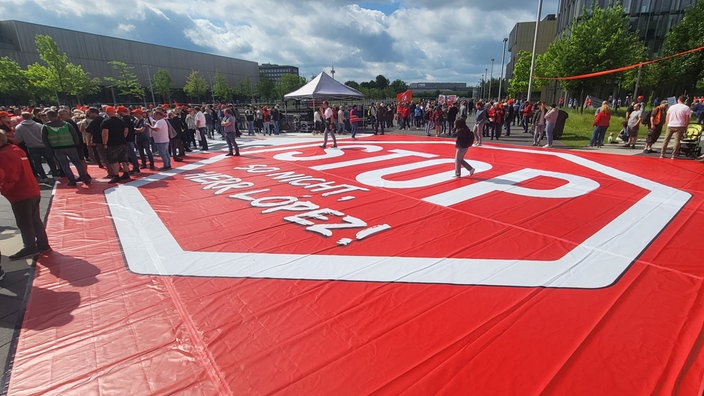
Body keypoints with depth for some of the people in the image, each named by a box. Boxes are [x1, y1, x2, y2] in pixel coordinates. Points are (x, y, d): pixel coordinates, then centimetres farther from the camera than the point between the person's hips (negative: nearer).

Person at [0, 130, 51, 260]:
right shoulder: (16, 150, 11)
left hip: (20, 196, -9)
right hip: (33, 191, 9)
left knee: (24, 224, 3)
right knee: (35, 220, 15)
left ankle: (30, 248, 12)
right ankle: (43, 245, 22)